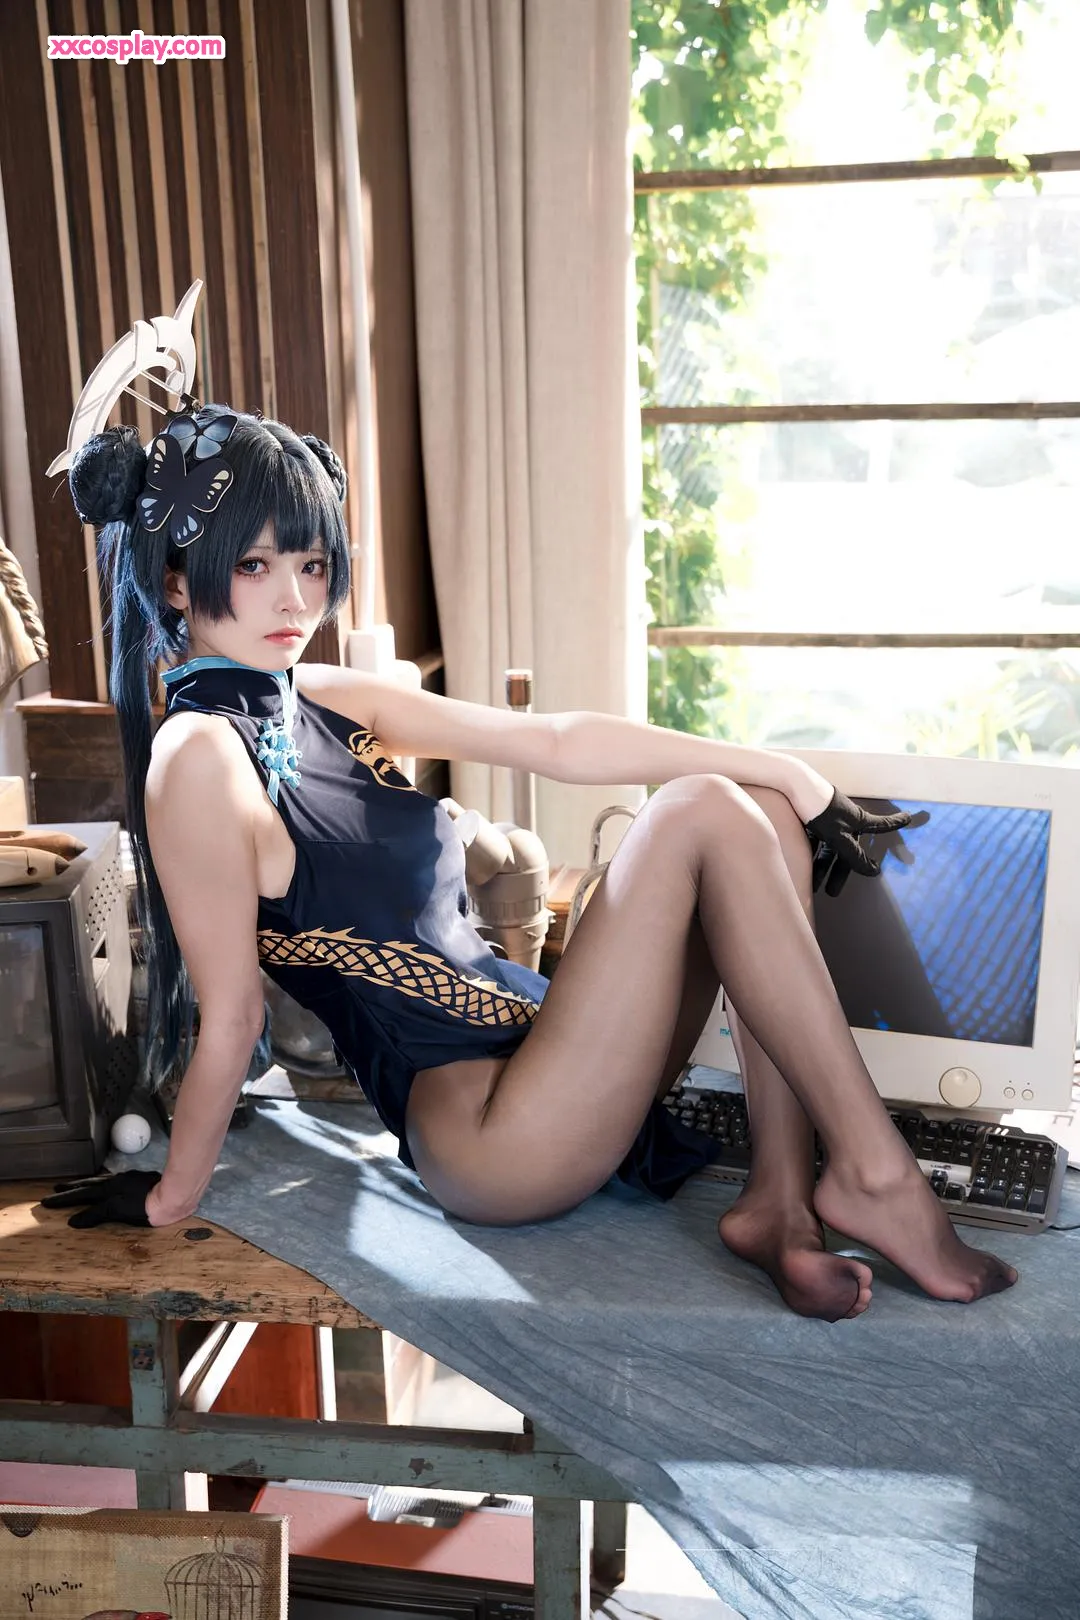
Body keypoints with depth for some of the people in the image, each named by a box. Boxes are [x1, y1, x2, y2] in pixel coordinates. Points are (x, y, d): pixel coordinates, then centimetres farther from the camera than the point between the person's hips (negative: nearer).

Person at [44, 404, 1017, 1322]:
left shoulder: (323, 700, 9)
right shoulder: (199, 758, -15)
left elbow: (556, 741, 6)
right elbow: (232, 1016, -10)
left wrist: (786, 772, 5)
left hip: (530, 1037, 9)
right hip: (482, 1138, -9)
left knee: (762, 816, 1)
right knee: (703, 815, -17)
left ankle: (779, 1200, -4)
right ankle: (874, 1177, -9)